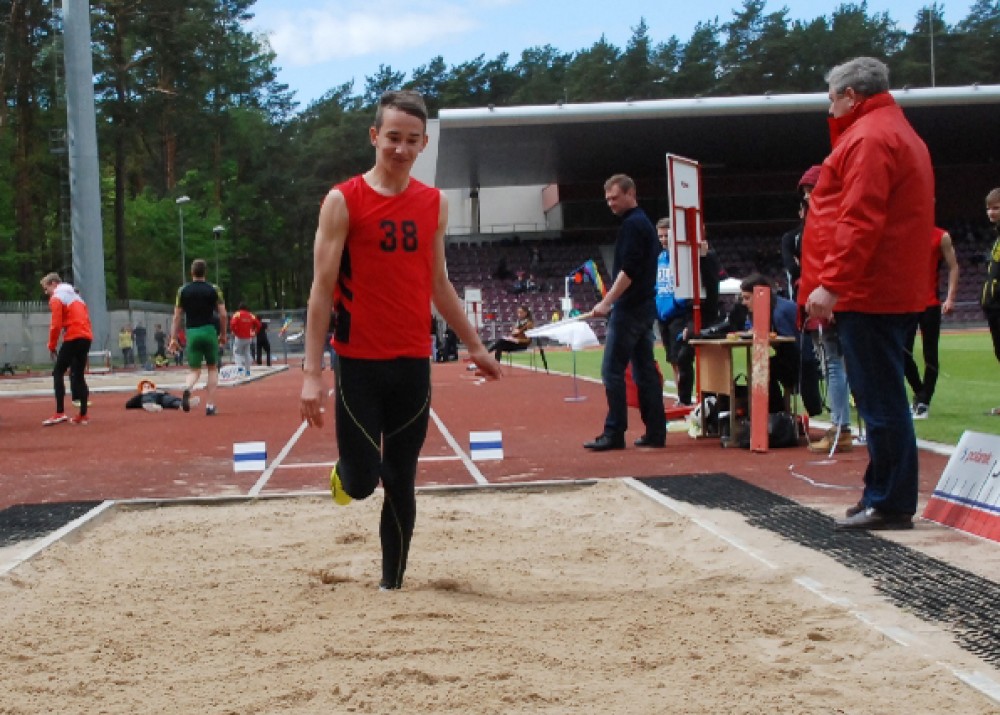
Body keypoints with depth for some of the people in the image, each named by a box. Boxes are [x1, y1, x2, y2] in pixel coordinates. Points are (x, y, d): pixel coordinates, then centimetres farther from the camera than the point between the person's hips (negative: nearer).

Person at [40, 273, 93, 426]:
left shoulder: (56, 298, -1)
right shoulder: (75, 296, 25)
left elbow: (56, 325, -10)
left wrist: (52, 346, -2)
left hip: (73, 338, -8)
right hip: (86, 337, 8)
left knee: (58, 373, -3)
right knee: (78, 375, 12)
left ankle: (60, 413, -14)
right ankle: (83, 415, 6)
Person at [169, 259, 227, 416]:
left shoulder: (183, 290, 4)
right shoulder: (214, 289, 1)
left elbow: (177, 317, 4)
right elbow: (223, 315, -2)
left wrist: (173, 338, 7)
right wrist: (223, 335, 10)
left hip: (192, 333, 1)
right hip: (209, 331, -1)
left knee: (194, 370, 9)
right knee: (212, 368, 13)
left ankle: (187, 389, -25)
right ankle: (210, 406, 6)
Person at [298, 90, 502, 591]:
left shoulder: (434, 205, 8)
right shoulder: (343, 202, -7)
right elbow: (322, 289, -9)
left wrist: (474, 346, 18)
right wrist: (312, 372, -15)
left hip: (413, 363, 4)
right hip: (359, 362, -4)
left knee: (401, 483, 8)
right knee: (362, 482, -5)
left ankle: (392, 582, 20)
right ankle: (345, 474, 31)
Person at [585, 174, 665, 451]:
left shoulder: (632, 224, -13)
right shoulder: (644, 223, 18)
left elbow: (628, 270, -22)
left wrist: (607, 302, -22)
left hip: (629, 309, -10)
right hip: (645, 306, 10)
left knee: (612, 370, -8)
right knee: (645, 370, 9)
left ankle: (614, 433, -8)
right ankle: (656, 432, 9)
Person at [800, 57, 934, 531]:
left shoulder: (869, 137, -12)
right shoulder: (897, 132, 22)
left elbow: (860, 221, -22)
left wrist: (832, 283, -23)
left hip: (868, 294, -11)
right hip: (893, 291, 11)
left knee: (880, 399, -7)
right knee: (881, 398, 14)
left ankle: (891, 504, -3)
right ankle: (884, 494, 21)